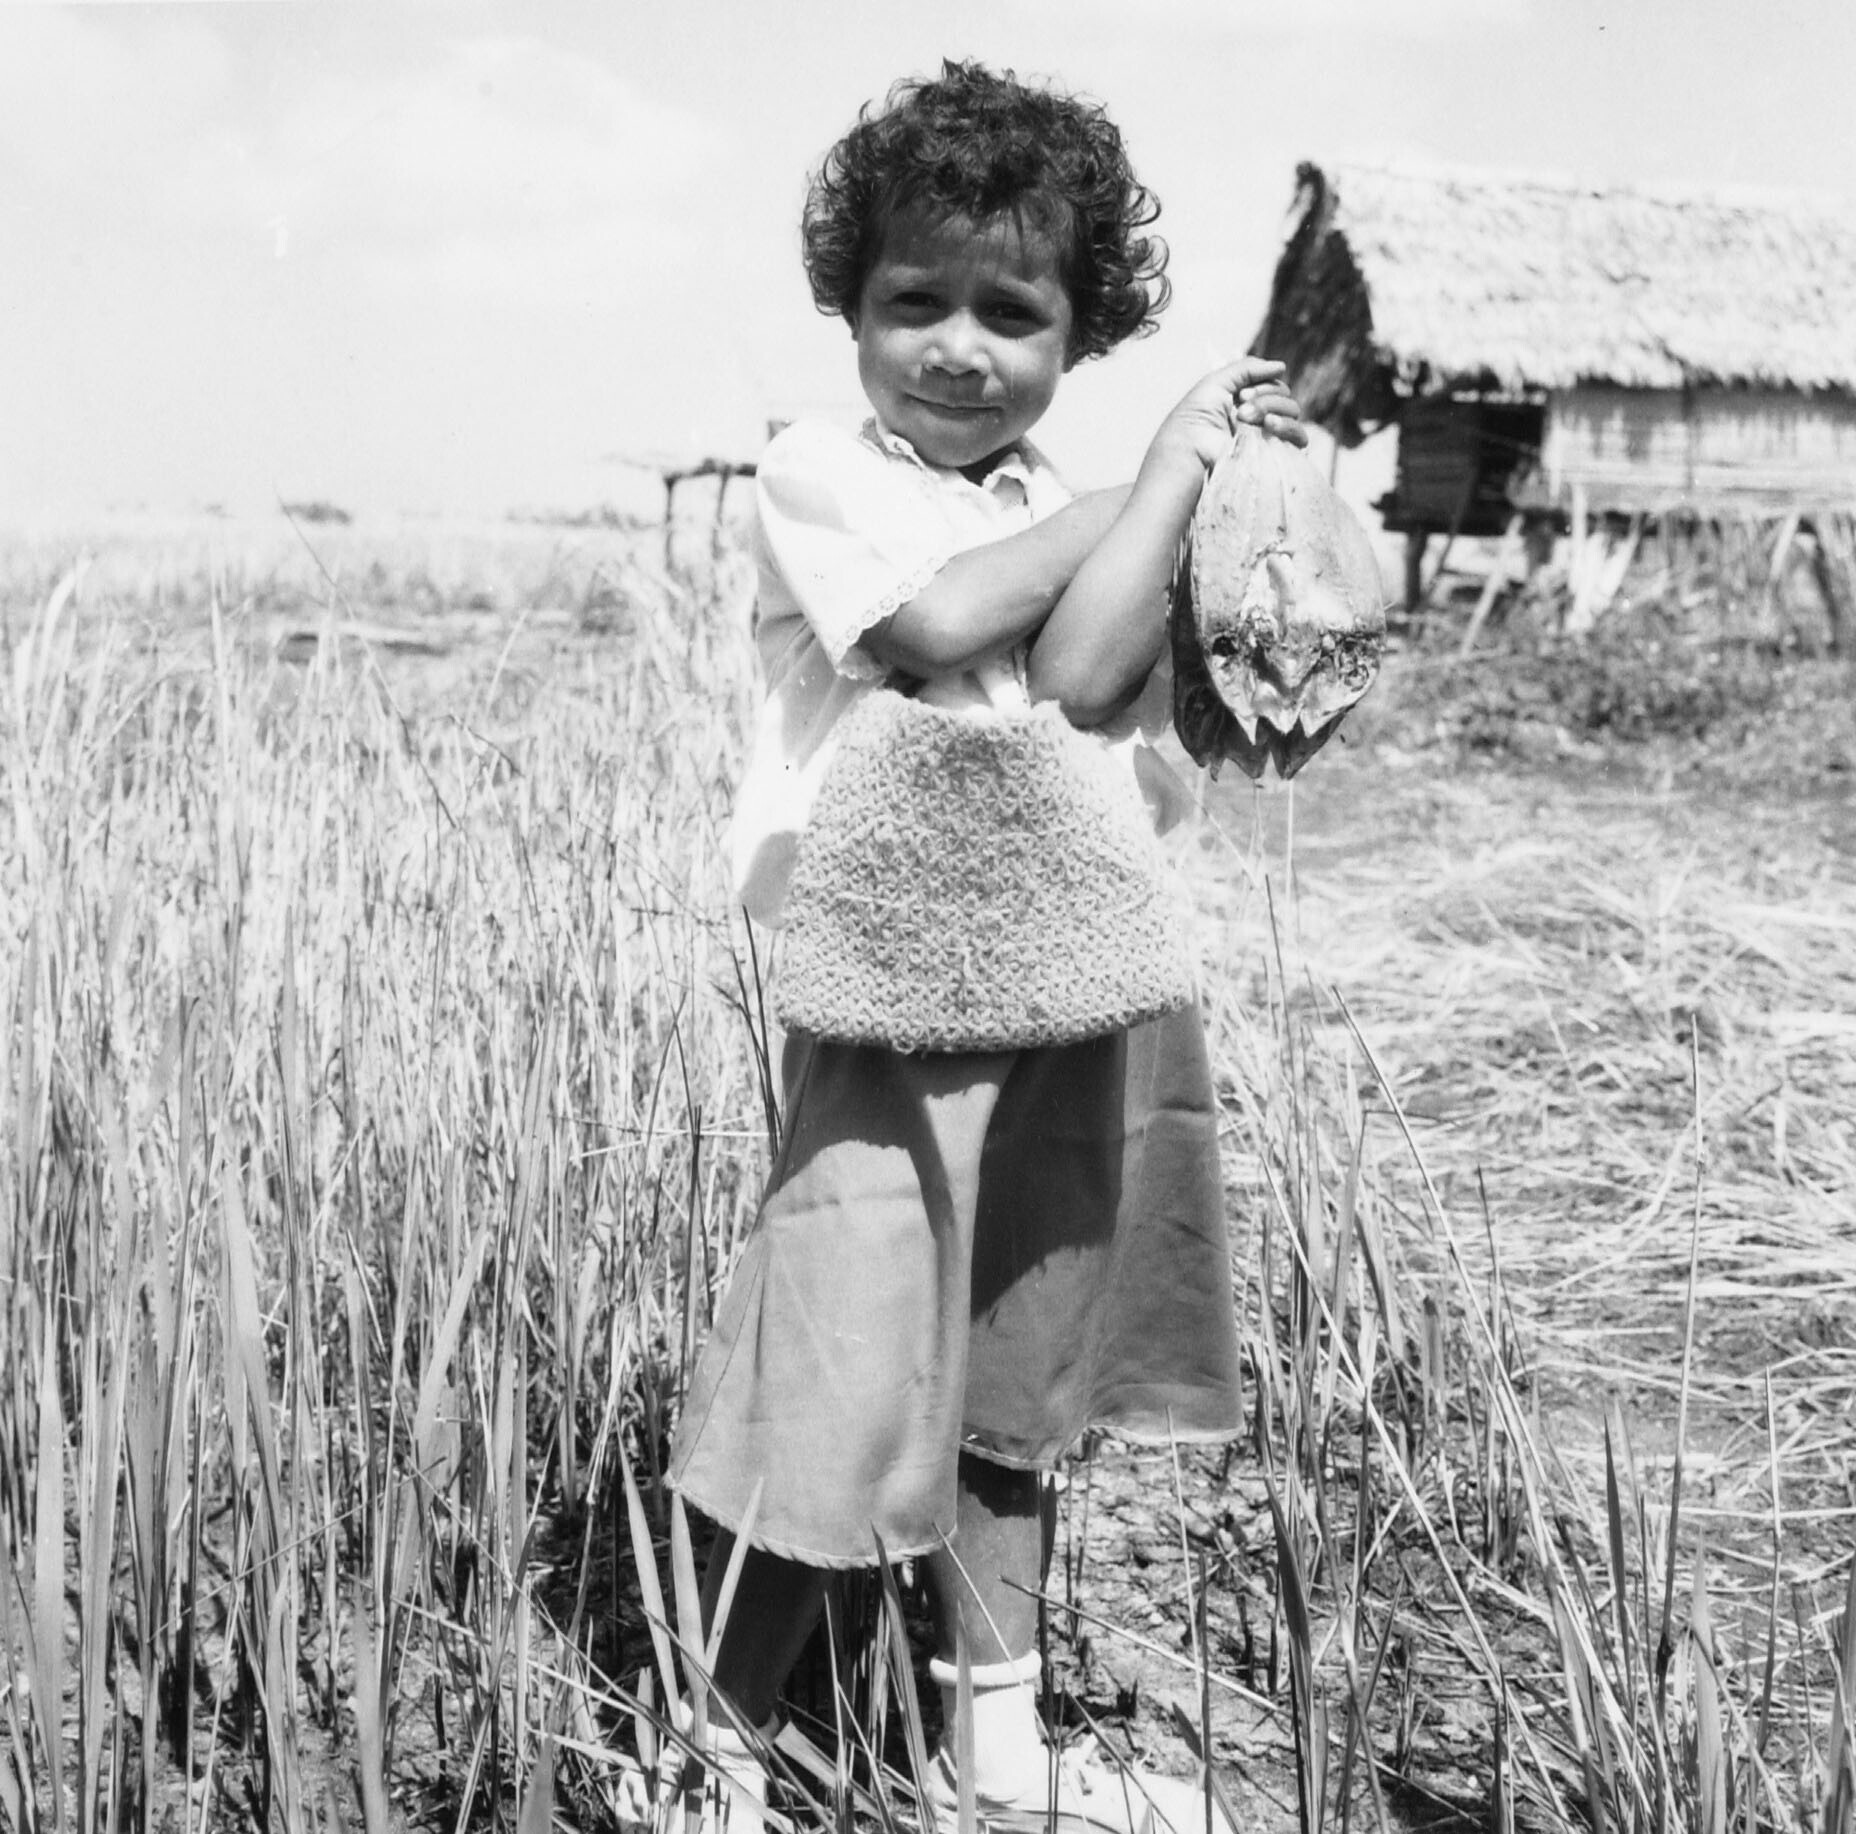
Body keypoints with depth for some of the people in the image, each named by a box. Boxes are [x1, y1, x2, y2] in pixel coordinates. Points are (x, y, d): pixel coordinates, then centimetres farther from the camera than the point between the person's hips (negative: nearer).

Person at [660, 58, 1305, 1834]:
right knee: (836, 1412, -3)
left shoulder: (1082, 515, 12)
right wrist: (1158, 462, -9)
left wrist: (1191, 465, -9)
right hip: (894, 1009, -5)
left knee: (1009, 1394, 17)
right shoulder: (818, 474, -2)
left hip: (1075, 1004, 6)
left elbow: (1083, 675, -7)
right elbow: (941, 617, -20)